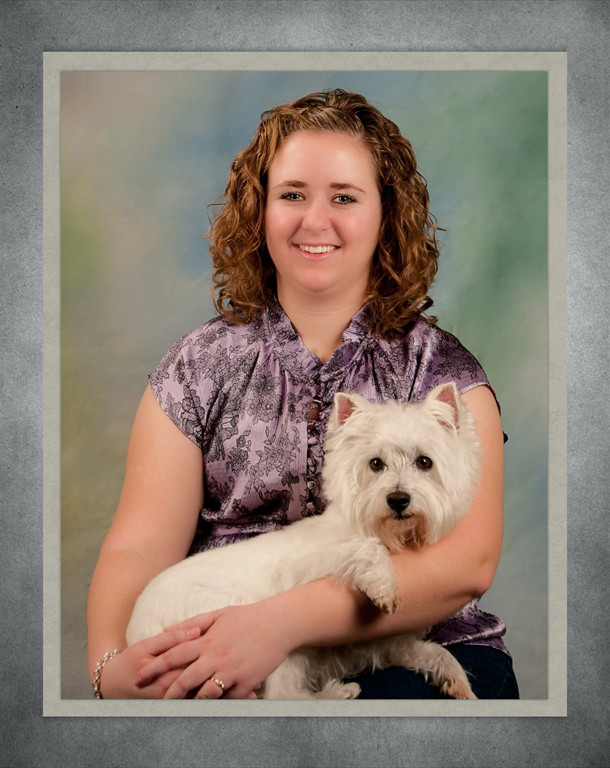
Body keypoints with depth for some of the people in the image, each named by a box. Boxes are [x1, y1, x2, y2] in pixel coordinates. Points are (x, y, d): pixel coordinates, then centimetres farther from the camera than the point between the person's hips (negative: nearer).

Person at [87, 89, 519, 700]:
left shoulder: (440, 371, 5)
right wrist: (111, 665, -21)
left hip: (415, 653, 0)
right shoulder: (199, 367, 11)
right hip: (214, 663, 1)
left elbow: (468, 562, -9)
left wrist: (282, 622, -23)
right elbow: (138, 547, 1)